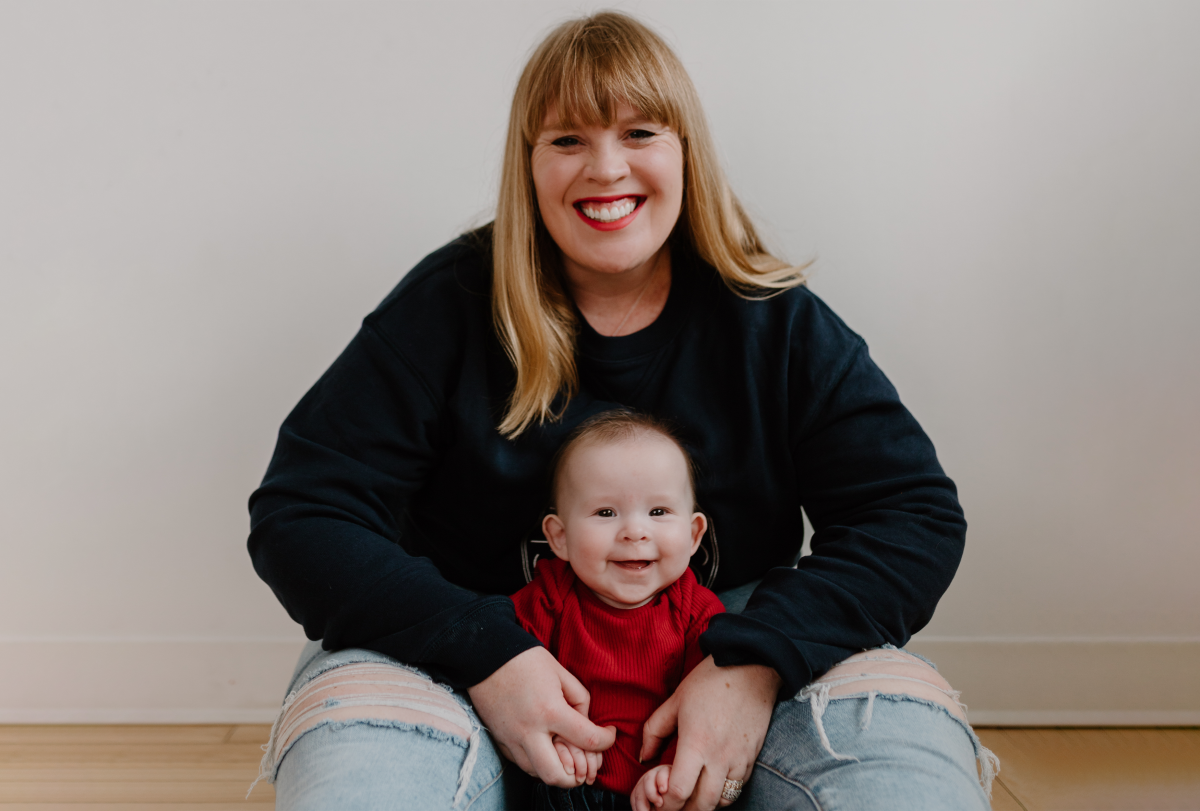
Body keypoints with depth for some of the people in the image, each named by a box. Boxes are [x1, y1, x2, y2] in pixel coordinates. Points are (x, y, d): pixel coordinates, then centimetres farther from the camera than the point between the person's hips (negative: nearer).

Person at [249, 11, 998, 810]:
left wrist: (757, 660, -23)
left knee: (899, 725, -27)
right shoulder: (449, 304, -6)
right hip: (475, 652, 0)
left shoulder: (776, 322, -2)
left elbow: (918, 513, -6)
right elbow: (299, 514, -9)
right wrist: (483, 654, -24)